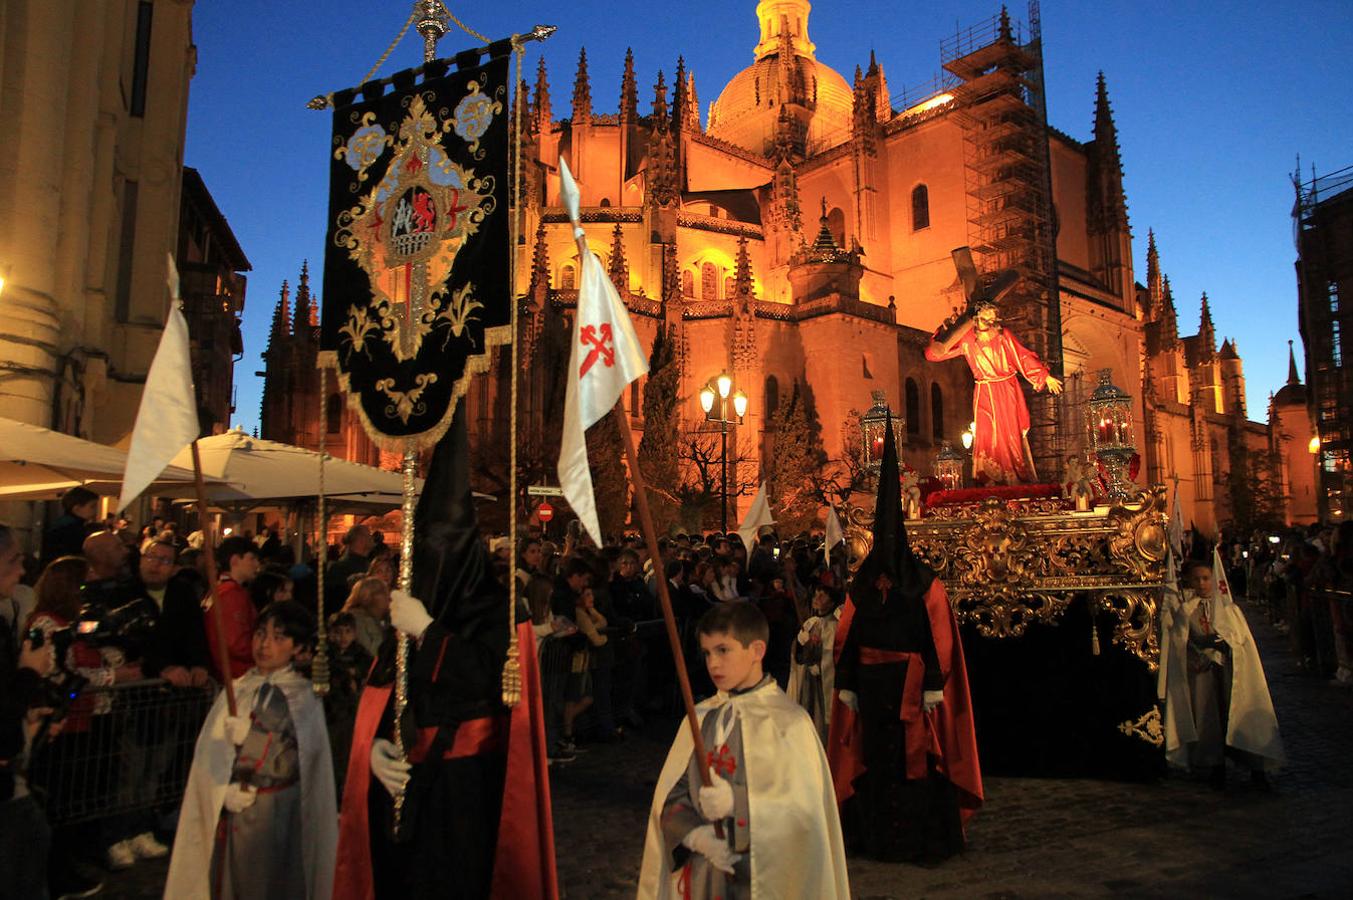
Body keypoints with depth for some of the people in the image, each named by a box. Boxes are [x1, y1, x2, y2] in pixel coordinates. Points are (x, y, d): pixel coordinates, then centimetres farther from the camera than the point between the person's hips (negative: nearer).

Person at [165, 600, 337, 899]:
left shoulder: (303, 698, -3)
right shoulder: (237, 690, 5)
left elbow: (288, 761, -10)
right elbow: (207, 749, 0)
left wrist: (246, 734, -14)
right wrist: (225, 791, -12)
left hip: (276, 813, -3)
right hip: (228, 810, 3)